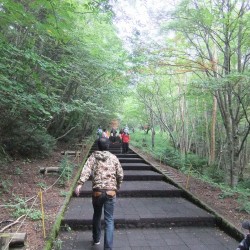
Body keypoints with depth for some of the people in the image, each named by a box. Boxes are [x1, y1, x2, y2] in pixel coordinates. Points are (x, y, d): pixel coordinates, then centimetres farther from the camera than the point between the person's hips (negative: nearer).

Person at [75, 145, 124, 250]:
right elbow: (120, 174, 7)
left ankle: (96, 239, 41)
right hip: (110, 192, -1)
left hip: (97, 191, 1)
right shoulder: (113, 157, 6)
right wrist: (117, 187, 22)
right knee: (109, 220, 5)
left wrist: (80, 183, -23)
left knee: (97, 215, 24)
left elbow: (86, 170, -14)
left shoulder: (93, 156, 3)